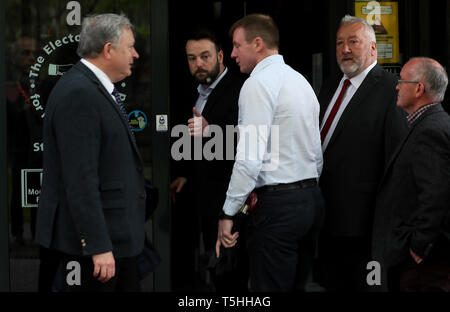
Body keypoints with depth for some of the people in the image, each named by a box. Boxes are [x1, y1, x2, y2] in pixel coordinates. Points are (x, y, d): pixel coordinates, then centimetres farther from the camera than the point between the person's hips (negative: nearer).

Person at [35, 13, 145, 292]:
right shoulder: (78, 94, -18)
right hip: (94, 236, -10)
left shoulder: (101, 89, 13)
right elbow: (81, 180, -23)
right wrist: (98, 247, -25)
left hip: (119, 235, 10)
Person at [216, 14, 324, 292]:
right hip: (310, 197, 9)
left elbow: (250, 157, -18)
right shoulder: (301, 81, 16)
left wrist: (229, 213, -14)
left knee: (269, 287, -6)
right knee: (298, 285, 13)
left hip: (277, 203, -9)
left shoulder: (259, 83, -11)